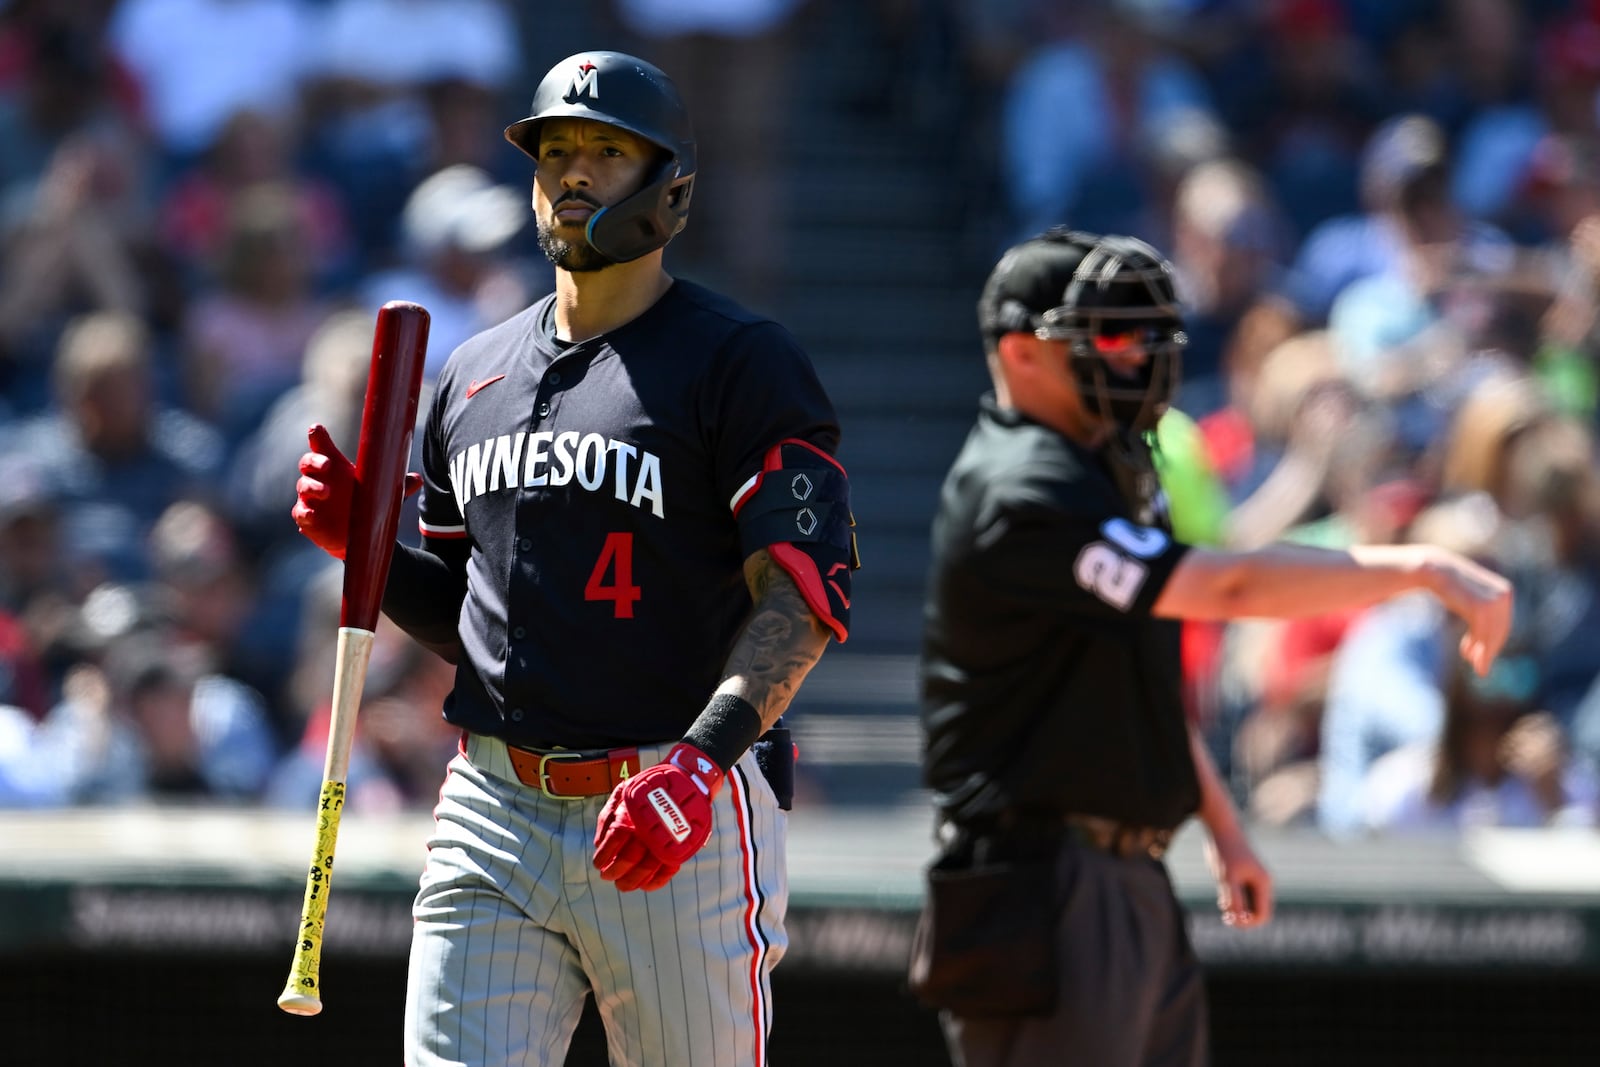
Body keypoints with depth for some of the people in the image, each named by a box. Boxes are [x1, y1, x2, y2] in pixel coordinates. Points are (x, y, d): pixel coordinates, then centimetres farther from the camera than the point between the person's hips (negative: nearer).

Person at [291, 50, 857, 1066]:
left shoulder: (742, 362, -3)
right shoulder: (475, 374, 17)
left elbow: (807, 592, -13)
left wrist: (701, 758, -26)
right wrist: (364, 545, 5)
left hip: (682, 828, -5)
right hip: (494, 811, 5)